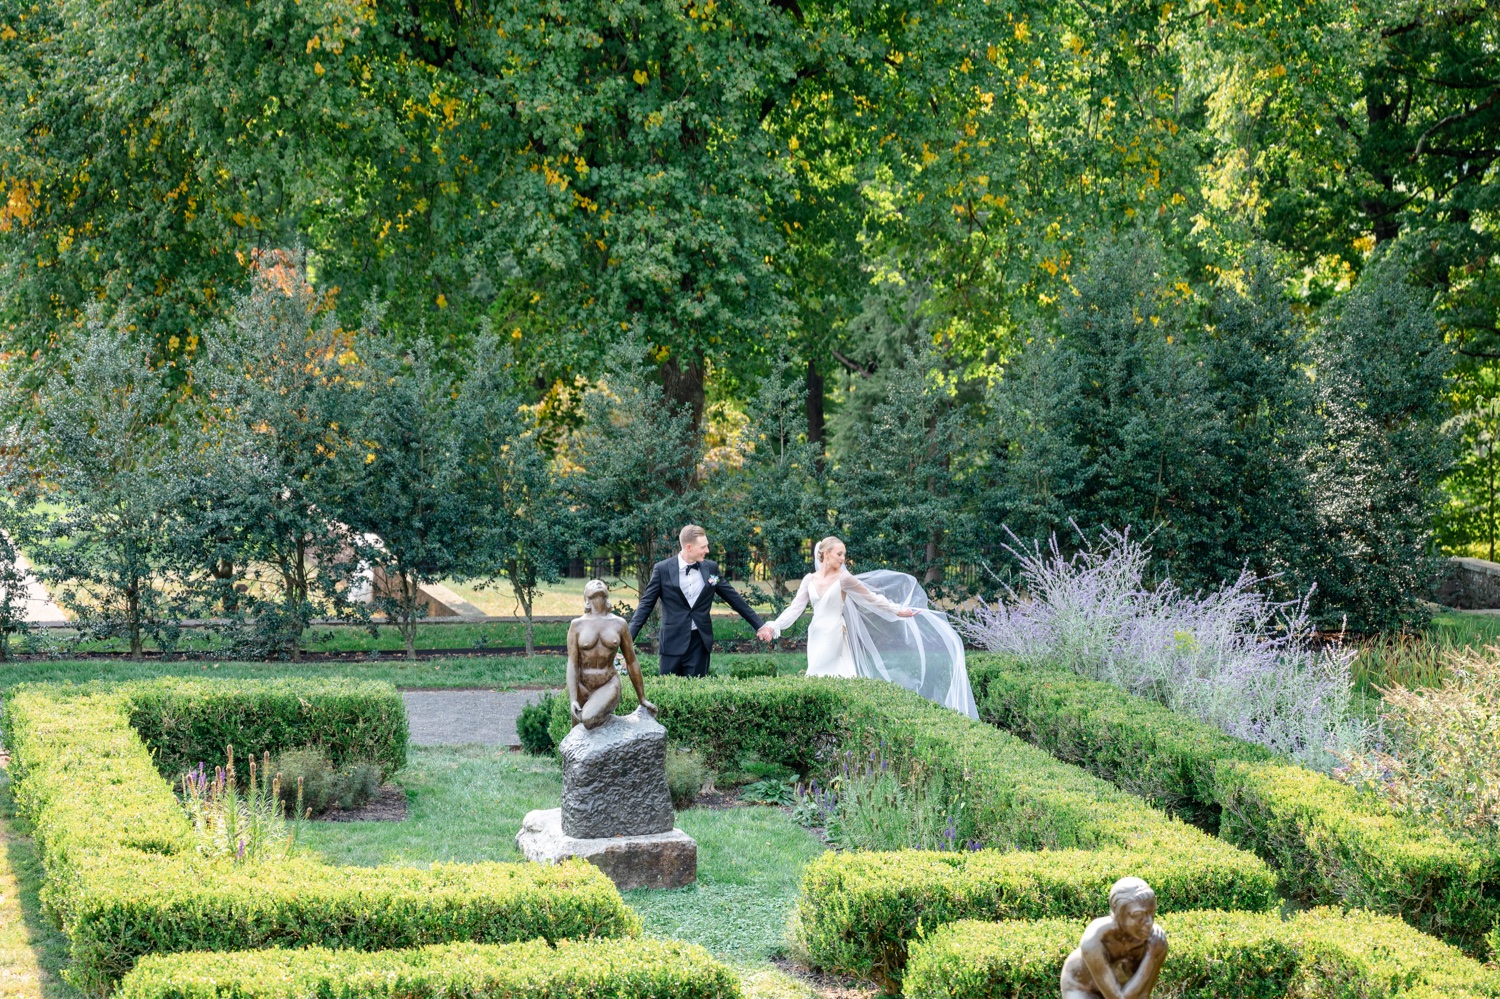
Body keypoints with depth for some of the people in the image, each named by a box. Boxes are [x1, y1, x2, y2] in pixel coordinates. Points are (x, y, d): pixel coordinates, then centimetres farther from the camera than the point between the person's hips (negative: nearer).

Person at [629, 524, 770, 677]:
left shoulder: (711, 568, 4)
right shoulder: (663, 569, -5)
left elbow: (734, 599, 10)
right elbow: (646, 604, -3)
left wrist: (759, 625, 10)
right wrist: (629, 636, -12)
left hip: (700, 642, 2)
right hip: (673, 641, -2)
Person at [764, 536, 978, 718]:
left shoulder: (843, 578, -3)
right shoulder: (809, 580, 7)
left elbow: (871, 598, 3)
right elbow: (795, 608, 5)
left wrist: (897, 611, 2)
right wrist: (774, 627, -6)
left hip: (835, 636, -4)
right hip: (816, 636, 4)